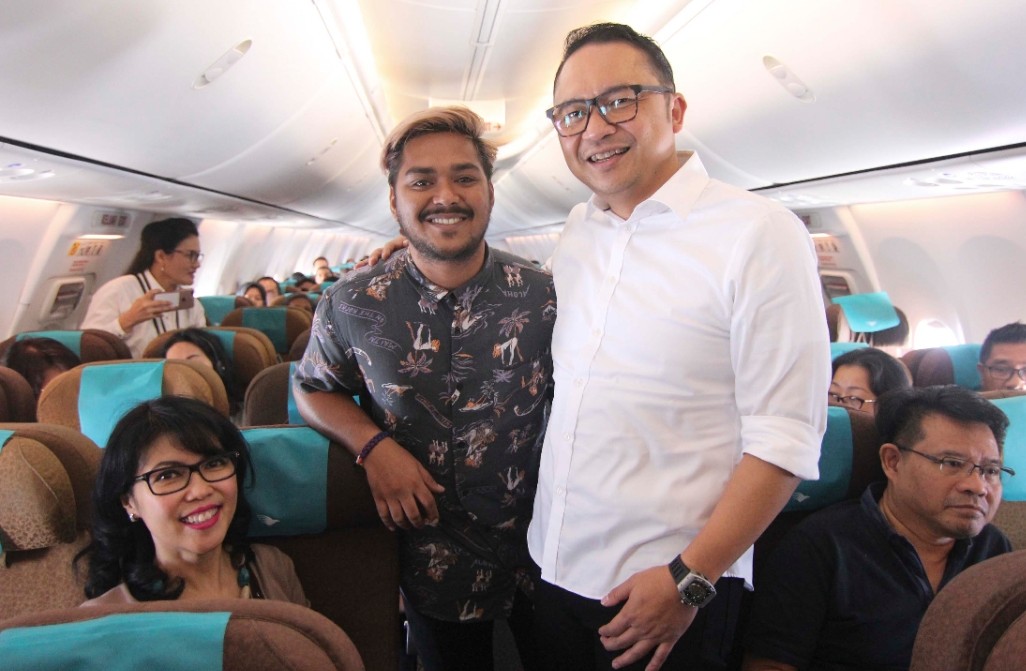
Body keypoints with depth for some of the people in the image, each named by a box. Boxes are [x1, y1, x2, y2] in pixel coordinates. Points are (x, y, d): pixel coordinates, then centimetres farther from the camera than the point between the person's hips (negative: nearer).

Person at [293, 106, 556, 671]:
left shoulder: (543, 297, -12)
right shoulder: (352, 306, -11)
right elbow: (312, 389, 5)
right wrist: (374, 446, -14)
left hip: (542, 557, 0)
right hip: (433, 562, 0)